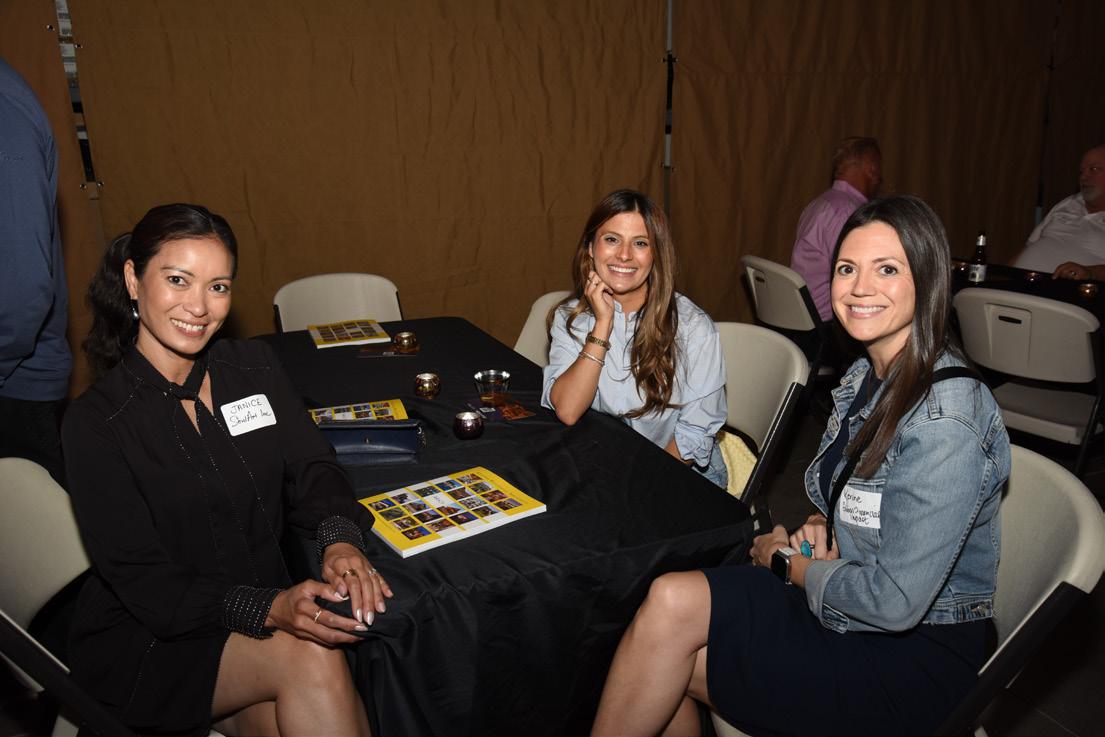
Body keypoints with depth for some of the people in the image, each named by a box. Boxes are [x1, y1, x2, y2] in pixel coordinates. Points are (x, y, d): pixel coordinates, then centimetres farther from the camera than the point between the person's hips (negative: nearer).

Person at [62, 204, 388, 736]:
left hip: (270, 600, 4)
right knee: (310, 658, -26)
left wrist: (340, 540, -25)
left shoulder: (254, 367, 3)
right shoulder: (94, 422, -11)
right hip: (145, 639, -3)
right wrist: (269, 609, -30)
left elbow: (312, 469, -3)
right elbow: (145, 584, -15)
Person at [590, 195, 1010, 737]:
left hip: (914, 657, -7)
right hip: (851, 610, 8)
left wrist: (789, 563, -10)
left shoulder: (945, 423, -25)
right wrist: (819, 530, -5)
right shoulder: (868, 375, 4)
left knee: (672, 607, -19)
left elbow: (895, 603, -25)